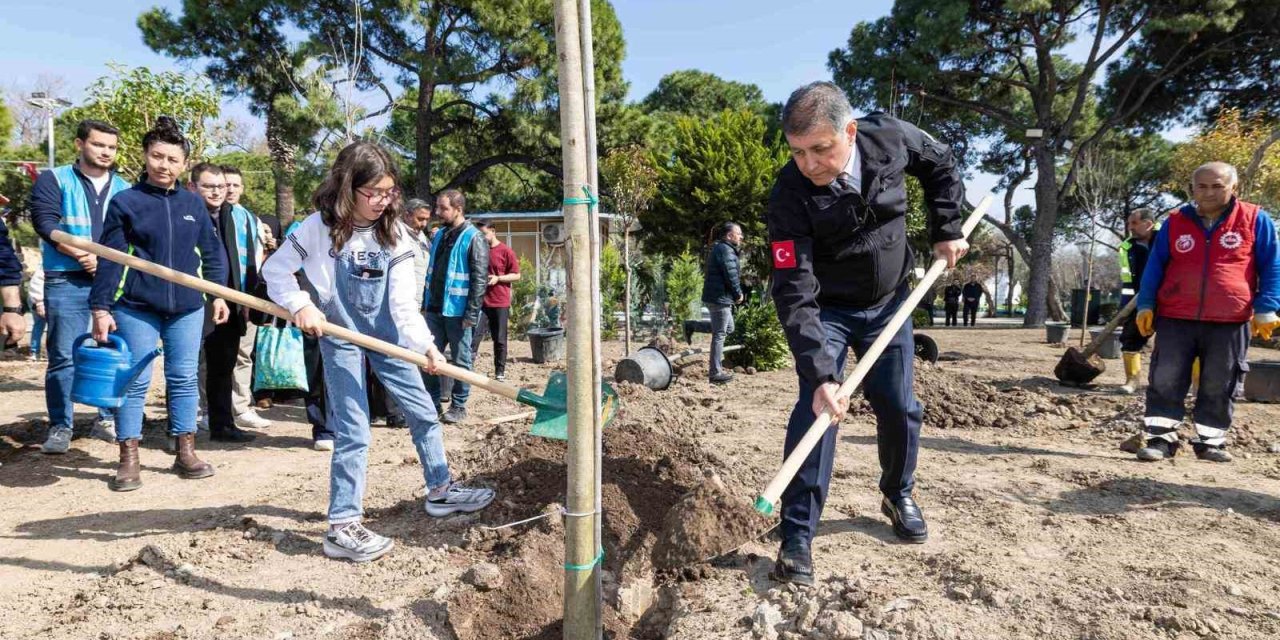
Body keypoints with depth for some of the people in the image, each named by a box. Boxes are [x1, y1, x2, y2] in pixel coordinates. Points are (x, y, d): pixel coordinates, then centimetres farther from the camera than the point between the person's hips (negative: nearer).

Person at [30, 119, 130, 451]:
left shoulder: (124, 189, 13)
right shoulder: (53, 180, 5)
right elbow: (45, 222, -8)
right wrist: (81, 255, -20)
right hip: (66, 281, -3)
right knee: (64, 357, -1)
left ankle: (108, 420, 18)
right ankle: (60, 427, 7)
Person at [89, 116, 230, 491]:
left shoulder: (193, 203, 7)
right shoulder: (125, 203, -2)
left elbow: (211, 253, 12)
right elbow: (110, 259, -3)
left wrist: (218, 294, 8)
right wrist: (101, 307, -7)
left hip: (187, 309, 3)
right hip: (136, 309, -2)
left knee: (184, 379, 8)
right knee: (135, 383, 2)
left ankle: (185, 453, 18)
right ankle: (128, 460, 12)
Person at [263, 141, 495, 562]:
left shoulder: (395, 235, -9)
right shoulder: (319, 228, -14)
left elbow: (404, 302, -14)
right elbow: (275, 270, -4)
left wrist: (424, 344, -28)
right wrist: (300, 306, -20)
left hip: (386, 333, 4)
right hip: (340, 336, -4)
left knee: (424, 413, 9)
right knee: (353, 432, -6)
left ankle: (440, 490, 28)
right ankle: (342, 526, 6)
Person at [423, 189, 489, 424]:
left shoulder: (473, 238, -10)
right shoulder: (439, 235, 12)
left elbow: (480, 279, -14)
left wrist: (472, 314, -17)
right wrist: (425, 302, 13)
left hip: (457, 310, -7)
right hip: (434, 308, 7)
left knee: (460, 360, 5)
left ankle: (459, 406, 16)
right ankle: (432, 402, 20)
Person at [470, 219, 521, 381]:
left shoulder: (506, 251, -4)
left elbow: (516, 275, -3)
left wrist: (498, 278, -16)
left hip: (500, 303, -3)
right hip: (480, 302, 3)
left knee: (500, 340, 6)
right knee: (474, 337, -6)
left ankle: (500, 372, 16)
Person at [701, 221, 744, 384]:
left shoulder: (720, 248, 19)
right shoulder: (726, 250, -14)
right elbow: (731, 274, -19)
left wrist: (736, 293, 13)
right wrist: (738, 294, -6)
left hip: (715, 296, 10)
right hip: (720, 297, -10)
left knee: (728, 328, 21)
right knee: (720, 334, -5)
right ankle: (716, 372, -1)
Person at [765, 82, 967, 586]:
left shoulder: (891, 138, -19)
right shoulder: (790, 195, -30)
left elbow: (941, 165, 5)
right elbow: (794, 294, -33)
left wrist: (946, 230, -2)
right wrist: (820, 374, -41)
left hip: (888, 302, 4)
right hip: (826, 309, -3)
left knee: (900, 407, 8)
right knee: (816, 407, -18)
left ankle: (898, 495, 36)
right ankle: (797, 537, -10)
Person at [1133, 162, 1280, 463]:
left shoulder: (1255, 219, 3)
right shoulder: (1175, 222, 7)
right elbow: (1155, 266, 9)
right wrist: (1145, 305, 2)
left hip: (1230, 323, -1)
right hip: (1175, 319, 1)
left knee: (1218, 387, 7)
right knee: (1165, 382, -2)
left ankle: (1210, 442, 19)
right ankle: (1161, 440, 4)